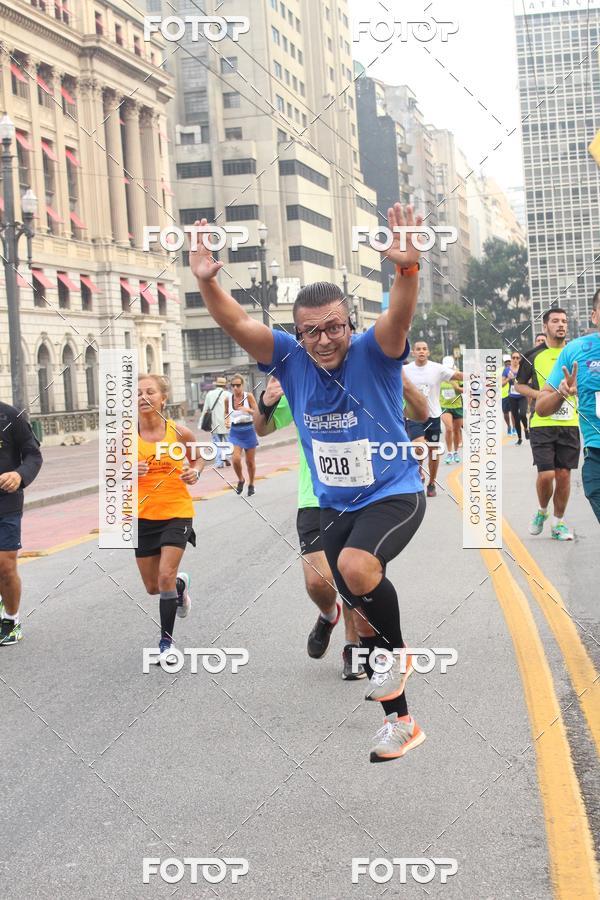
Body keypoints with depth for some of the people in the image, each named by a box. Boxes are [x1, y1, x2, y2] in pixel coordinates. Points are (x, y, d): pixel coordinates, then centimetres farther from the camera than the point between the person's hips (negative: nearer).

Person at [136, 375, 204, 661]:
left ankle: (166, 641, 3)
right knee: (153, 587, 11)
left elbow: (198, 457, 13)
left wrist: (195, 472, -9)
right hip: (143, 516, 2)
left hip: (177, 512, -2)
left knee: (166, 577, -15)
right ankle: (181, 584, 48)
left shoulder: (179, 432, -7)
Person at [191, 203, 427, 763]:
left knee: (355, 566, -34)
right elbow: (236, 323, -16)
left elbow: (400, 316, -35)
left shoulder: (373, 353, -15)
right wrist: (206, 282, -35)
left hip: (394, 495, -5)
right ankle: (400, 723, 28)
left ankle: (397, 652, -4)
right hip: (333, 505, 6)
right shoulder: (290, 360, -5)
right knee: (361, 612, 11)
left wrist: (407, 268, -55)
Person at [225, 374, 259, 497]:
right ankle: (240, 480, 12)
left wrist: (247, 410, -28)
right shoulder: (228, 399, -1)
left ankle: (251, 485, 28)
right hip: (235, 432, 1)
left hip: (248, 431, -1)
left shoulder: (248, 396, -8)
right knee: (235, 459, -16)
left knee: (250, 461, 8)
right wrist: (227, 420, -4)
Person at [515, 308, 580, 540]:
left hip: (570, 424, 2)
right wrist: (538, 394, -8)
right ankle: (542, 511, 19)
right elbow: (520, 385, 9)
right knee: (546, 474, -10)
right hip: (542, 423, -2)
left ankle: (558, 523, 18)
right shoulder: (534, 355, 1)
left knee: (564, 474, 3)